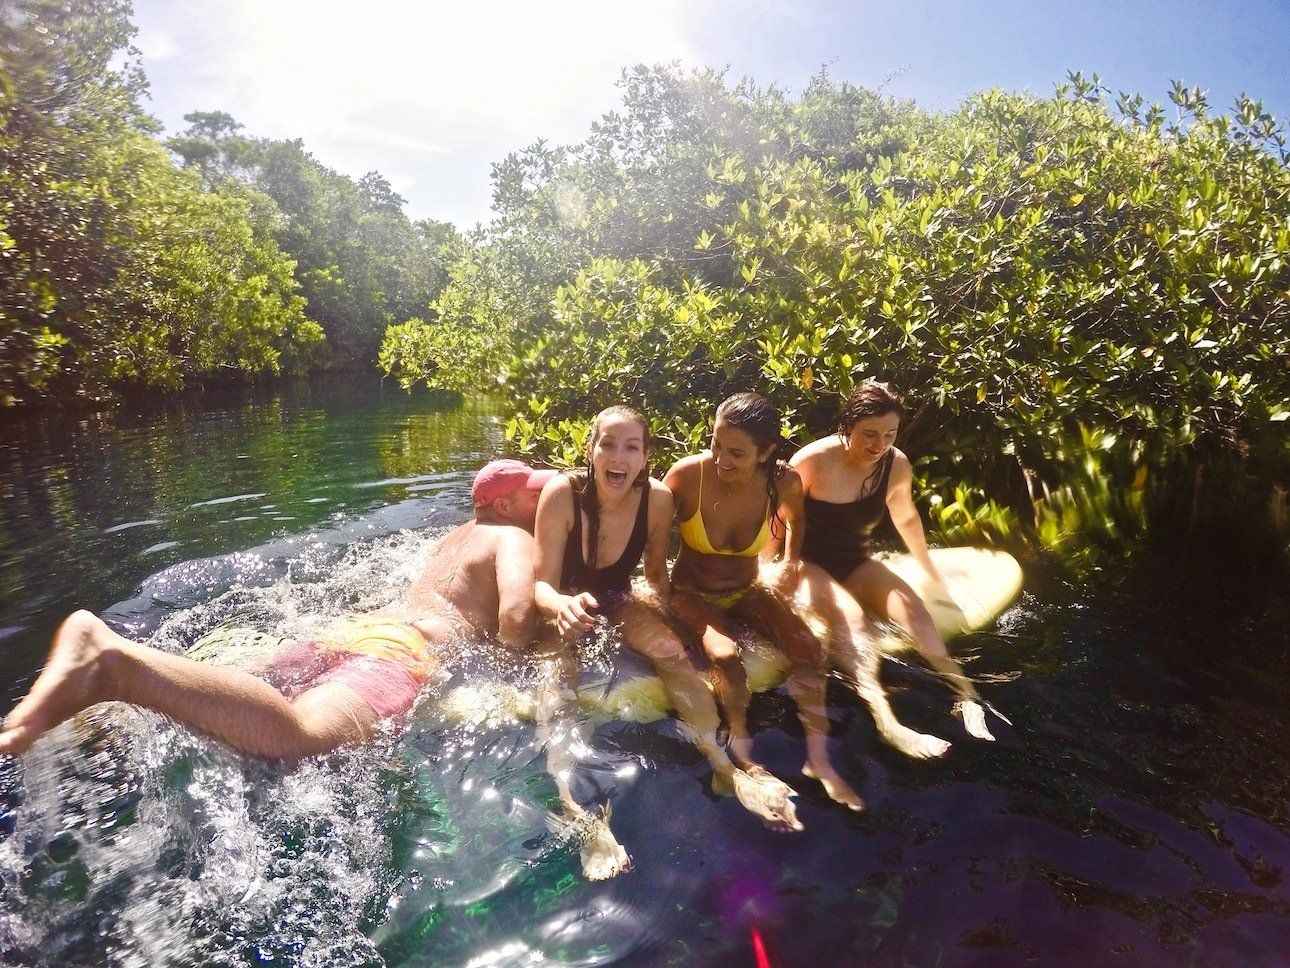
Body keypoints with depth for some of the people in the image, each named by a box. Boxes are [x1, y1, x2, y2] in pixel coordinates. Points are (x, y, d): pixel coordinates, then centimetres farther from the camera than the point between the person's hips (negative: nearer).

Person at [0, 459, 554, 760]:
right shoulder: (513, 537, 9)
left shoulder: (452, 537, 36)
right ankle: (116, 665, -44)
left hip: (353, 629, 9)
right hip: (404, 649, -9)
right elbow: (516, 614, -12)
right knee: (295, 735, -35)